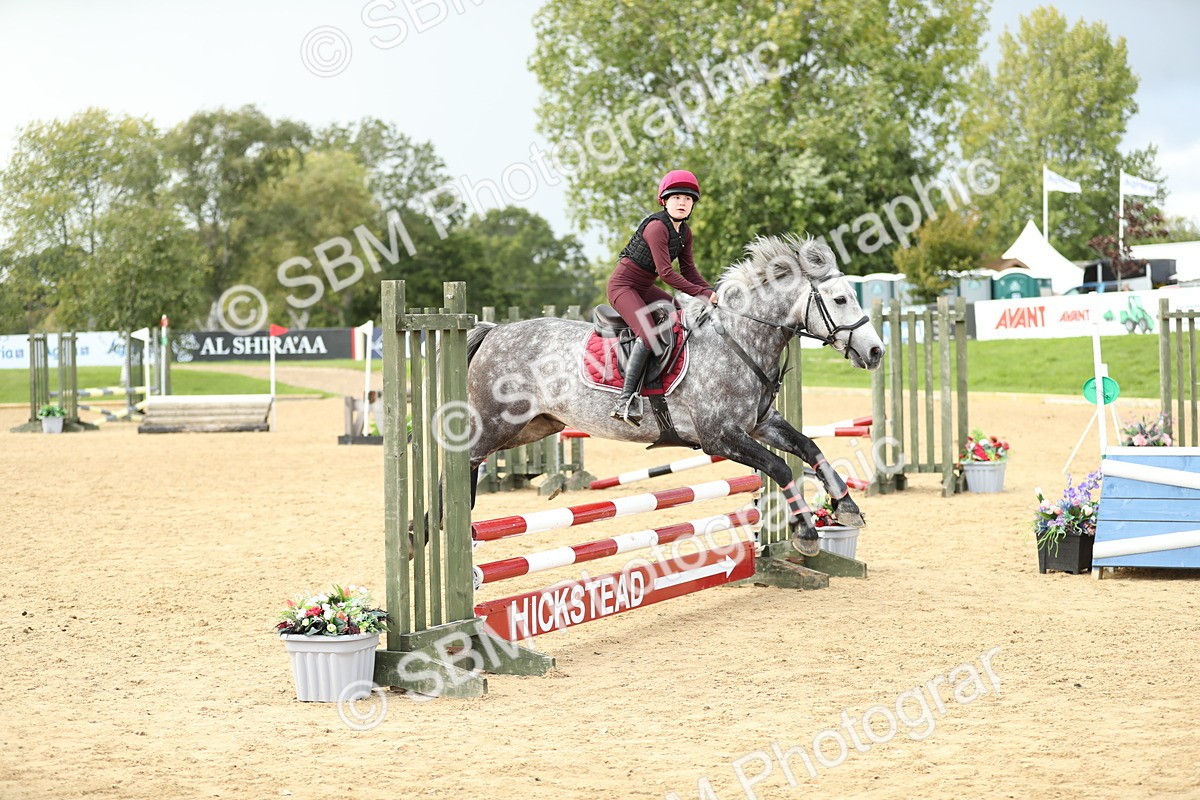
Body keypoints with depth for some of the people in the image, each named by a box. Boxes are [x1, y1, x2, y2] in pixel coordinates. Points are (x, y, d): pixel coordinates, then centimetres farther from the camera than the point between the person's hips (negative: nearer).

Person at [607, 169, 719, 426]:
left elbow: (688, 270, 8)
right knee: (649, 335, -28)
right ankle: (624, 402, -30)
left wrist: (710, 292, -8)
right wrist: (703, 293, -28)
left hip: (644, 288, 10)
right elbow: (666, 272, -27)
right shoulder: (657, 227, -22)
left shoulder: (685, 232, 7)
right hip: (623, 285, -10)